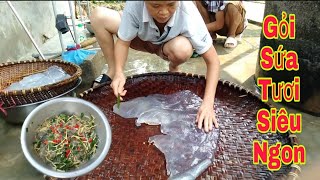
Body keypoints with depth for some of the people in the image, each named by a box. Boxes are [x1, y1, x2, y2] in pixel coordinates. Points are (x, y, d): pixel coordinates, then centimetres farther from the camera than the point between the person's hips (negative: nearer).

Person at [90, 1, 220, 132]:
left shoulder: (188, 16, -36)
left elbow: (213, 60, -31)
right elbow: (123, 42, -21)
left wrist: (208, 103, -39)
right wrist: (118, 72, -39)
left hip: (168, 47, -1)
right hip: (143, 40, 2)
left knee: (182, 49, -39)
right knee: (99, 16, -21)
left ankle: (173, 68, 0)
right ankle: (111, 72, -2)